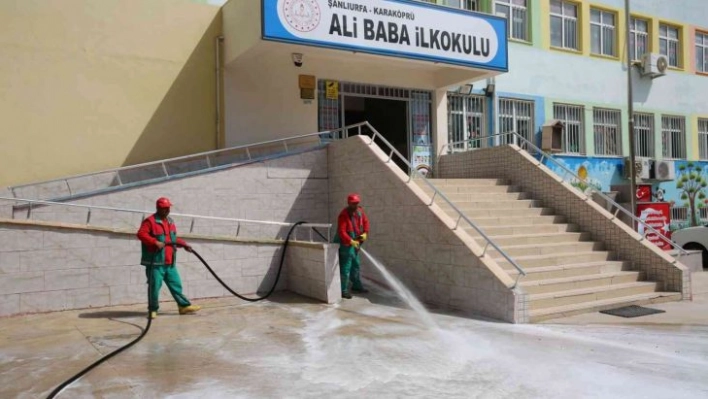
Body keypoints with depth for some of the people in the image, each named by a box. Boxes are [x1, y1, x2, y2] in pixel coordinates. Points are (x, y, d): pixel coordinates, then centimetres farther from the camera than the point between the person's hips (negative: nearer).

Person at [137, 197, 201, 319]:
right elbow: (141, 234, -20)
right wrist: (155, 242, -27)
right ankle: (153, 310, 13)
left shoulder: (170, 221, 17)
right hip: (155, 262, -7)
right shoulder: (150, 221, -9)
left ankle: (184, 306, 15)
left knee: (176, 284, 9)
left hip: (170, 262, 7)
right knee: (155, 286, 0)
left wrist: (183, 244, 15)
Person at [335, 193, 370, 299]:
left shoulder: (359, 211, -1)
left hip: (355, 243, 9)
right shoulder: (343, 215, -24)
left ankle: (357, 285, 37)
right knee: (346, 268, -7)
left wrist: (365, 233, -5)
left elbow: (365, 221, 11)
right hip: (346, 244, -9)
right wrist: (351, 241, -40)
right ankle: (343, 290, -1)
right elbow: (341, 232, -31)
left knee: (356, 265, 21)